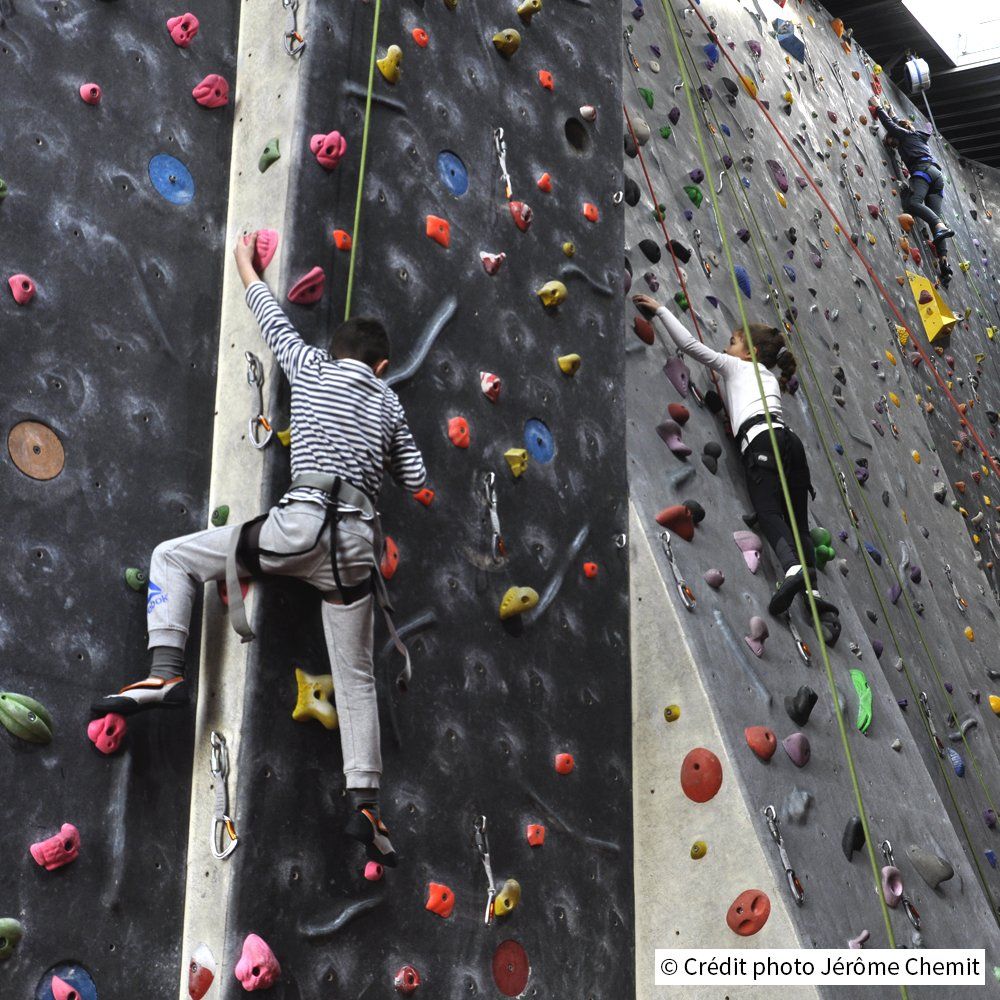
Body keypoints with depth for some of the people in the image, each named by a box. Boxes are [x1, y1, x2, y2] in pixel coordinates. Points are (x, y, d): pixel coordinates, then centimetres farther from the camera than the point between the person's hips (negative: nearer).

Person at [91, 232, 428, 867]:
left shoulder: (312, 368, 13)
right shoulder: (389, 403, 20)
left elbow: (273, 317, 28)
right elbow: (415, 478, 24)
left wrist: (247, 265, 44)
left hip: (303, 523, -4)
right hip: (357, 545, 4)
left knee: (172, 557, 10)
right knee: (356, 677, 10)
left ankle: (166, 672, -7)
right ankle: (365, 803, 2)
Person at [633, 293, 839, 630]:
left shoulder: (735, 365, 21)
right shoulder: (769, 377, 39)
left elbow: (689, 344, 16)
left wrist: (659, 309, 23)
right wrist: (721, 388, 49)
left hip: (762, 438, -7)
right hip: (789, 439, 7)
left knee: (768, 513, -24)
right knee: (797, 521, -2)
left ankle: (794, 568, -51)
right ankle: (812, 589, -22)